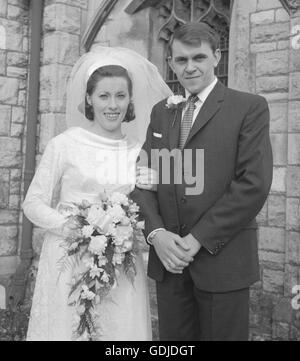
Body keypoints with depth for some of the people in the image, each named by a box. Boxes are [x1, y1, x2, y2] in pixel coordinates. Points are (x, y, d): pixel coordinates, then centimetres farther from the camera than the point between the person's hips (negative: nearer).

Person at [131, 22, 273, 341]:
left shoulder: (249, 107, -2)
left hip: (222, 258, -4)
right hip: (168, 258, 4)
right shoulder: (161, 112, 13)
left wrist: (198, 238, -13)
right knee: (174, 339, 12)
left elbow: (254, 183, -12)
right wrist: (156, 232, -9)